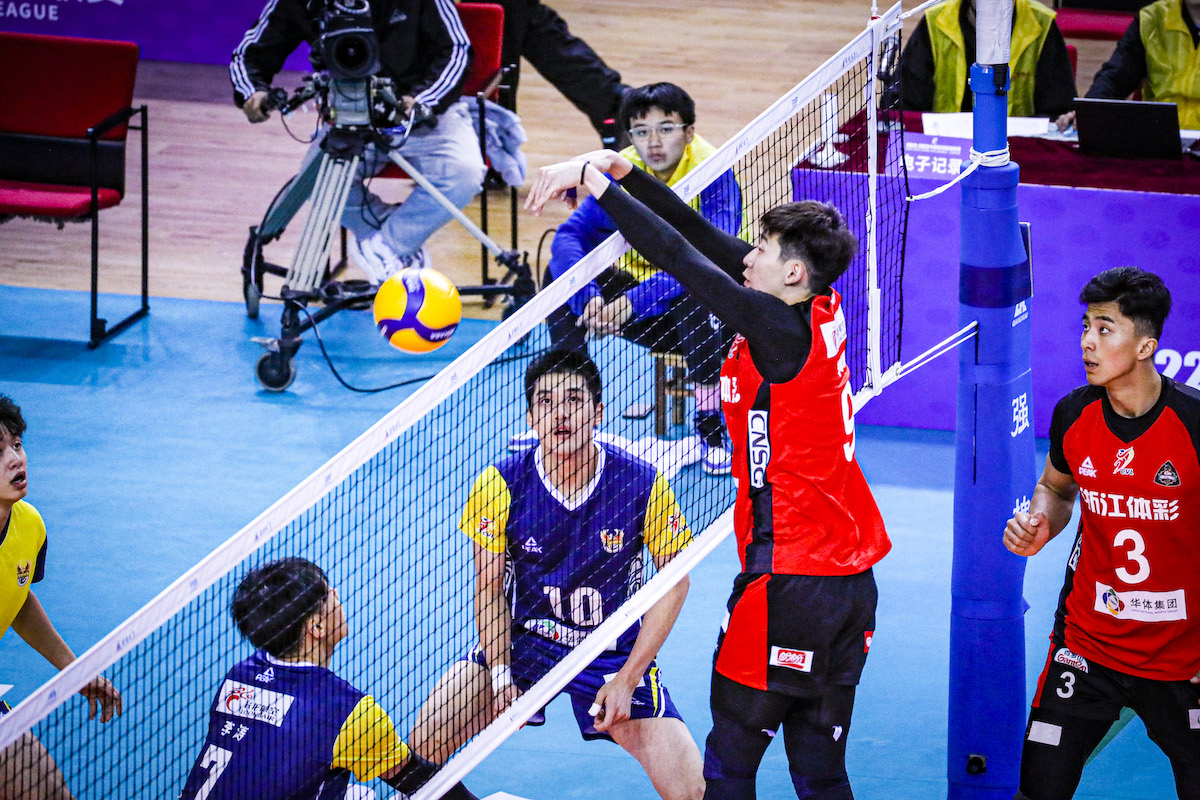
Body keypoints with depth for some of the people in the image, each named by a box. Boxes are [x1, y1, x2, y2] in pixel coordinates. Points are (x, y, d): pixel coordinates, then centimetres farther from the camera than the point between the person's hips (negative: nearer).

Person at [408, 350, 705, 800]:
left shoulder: (643, 484, -16)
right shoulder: (502, 484, -14)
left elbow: (674, 579, -6)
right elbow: (489, 585, -3)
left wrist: (627, 679, -11)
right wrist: (500, 676, -14)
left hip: (617, 652, -1)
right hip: (523, 641, 1)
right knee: (424, 745, -15)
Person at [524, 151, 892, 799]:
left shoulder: (782, 330, -16)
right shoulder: (822, 309, 6)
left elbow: (678, 255, -16)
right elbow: (704, 237, 9)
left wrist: (593, 180, -8)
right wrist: (620, 169, 7)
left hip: (790, 589, -9)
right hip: (851, 580, 9)